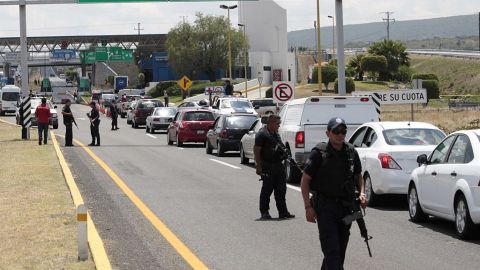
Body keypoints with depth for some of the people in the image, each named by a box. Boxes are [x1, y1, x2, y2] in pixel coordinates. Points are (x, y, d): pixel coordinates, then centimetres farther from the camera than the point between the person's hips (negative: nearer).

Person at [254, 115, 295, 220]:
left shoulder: (276, 134, 17)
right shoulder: (262, 134, -10)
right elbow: (256, 150, -13)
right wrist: (259, 166, -18)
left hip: (278, 165, 8)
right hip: (267, 167, -8)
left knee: (281, 189, 7)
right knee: (267, 189, -1)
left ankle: (283, 212, 10)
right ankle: (264, 212, 8)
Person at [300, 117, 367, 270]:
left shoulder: (351, 152, 7)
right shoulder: (319, 153, -8)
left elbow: (358, 176, 21)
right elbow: (305, 180, -5)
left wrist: (362, 193, 2)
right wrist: (308, 207, -12)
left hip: (346, 206, 5)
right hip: (325, 206, -5)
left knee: (341, 249, 11)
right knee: (331, 249, -13)